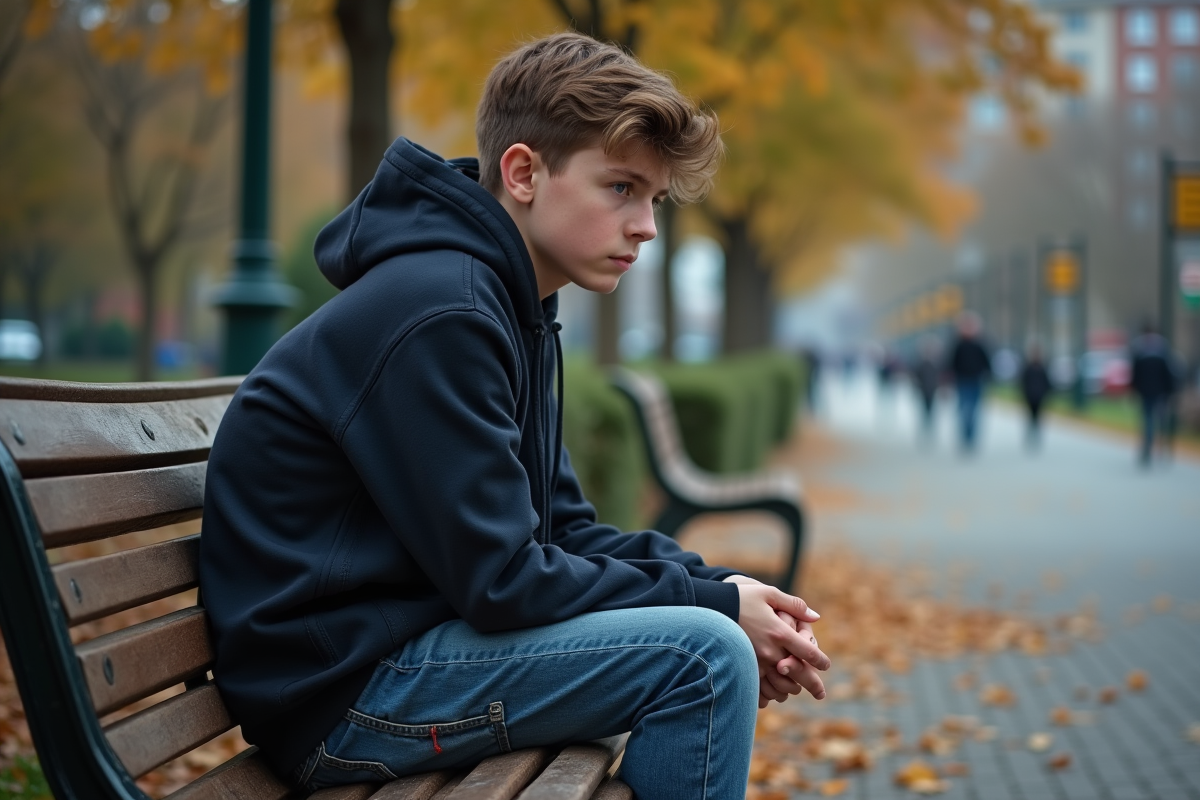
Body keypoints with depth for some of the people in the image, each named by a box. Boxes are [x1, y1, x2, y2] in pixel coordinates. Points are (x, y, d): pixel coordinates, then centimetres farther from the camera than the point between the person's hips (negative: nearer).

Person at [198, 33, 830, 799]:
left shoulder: (512, 310, 11)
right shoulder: (436, 313, -21)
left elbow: (563, 530, 11)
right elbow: (501, 580, -21)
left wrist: (722, 588, -3)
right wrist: (716, 604, -13)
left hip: (405, 637, 10)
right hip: (339, 687, -10)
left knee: (712, 626, 12)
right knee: (703, 652, -20)